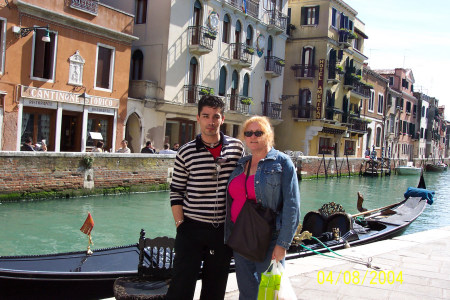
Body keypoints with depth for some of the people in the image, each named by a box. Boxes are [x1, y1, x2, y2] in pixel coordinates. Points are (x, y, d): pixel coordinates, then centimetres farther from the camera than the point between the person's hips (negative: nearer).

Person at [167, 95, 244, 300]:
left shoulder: (237, 147, 1)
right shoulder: (186, 153, -4)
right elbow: (176, 192, 1)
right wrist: (180, 222, -6)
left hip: (224, 229, 2)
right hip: (192, 229, -2)